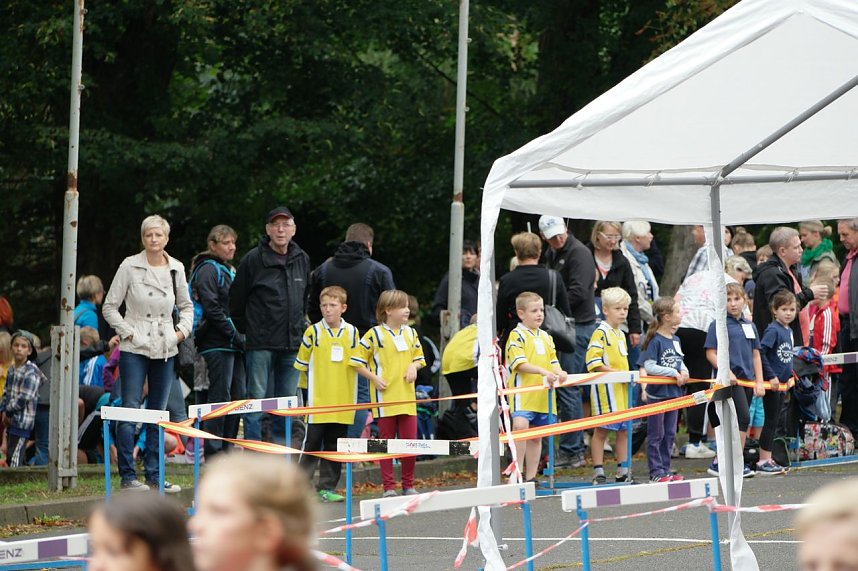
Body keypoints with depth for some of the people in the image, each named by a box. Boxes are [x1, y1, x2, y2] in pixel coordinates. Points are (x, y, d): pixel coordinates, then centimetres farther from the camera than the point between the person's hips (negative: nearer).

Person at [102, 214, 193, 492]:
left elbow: (186, 306, 20)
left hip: (165, 350, 4)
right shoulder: (130, 267, -4)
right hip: (135, 348, -4)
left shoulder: (176, 268, 7)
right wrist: (128, 333, -9)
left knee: (158, 414, 8)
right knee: (130, 411, -7)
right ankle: (127, 475, -4)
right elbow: (110, 306, 0)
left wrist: (183, 330, 4)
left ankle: (154, 474, 13)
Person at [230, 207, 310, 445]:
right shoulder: (253, 260, -5)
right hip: (260, 343, -5)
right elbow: (237, 300, 2)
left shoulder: (302, 260, 11)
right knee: (256, 398, -6)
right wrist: (246, 330, 4)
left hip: (292, 344, 5)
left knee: (287, 403, 7)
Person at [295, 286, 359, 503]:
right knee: (312, 443, -2)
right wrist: (311, 386, 5)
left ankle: (327, 487, 13)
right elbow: (302, 364, 5)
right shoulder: (313, 332, -2)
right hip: (318, 401, -3)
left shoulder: (352, 332, 5)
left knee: (334, 446, 6)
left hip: (342, 402, 3)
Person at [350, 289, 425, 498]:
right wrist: (374, 378, -12)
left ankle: (408, 486, 15)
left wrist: (414, 366, 0)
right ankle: (389, 487, 5)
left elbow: (418, 356, 22)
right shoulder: (374, 335, -5)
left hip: (406, 396, 4)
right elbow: (357, 361, -2)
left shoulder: (410, 333, 11)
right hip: (384, 398, -4)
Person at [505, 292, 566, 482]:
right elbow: (520, 363, -15)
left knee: (537, 436, 11)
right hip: (523, 393, -7)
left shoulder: (546, 337, 18)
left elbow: (553, 361, 15)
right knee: (520, 426, -25)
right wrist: (543, 372, -26)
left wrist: (558, 372, -8)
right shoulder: (517, 336, -5)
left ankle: (531, 477, 18)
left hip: (543, 394, 7)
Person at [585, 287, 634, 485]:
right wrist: (614, 372, -22)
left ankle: (623, 471, 17)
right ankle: (598, 472, 0)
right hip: (606, 389, -9)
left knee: (624, 429, 10)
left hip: (622, 389, 9)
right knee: (601, 430, -3)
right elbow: (593, 362, -19)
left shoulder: (620, 334, 17)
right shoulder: (601, 333, -11)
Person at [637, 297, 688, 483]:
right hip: (657, 393, -8)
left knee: (670, 434, 12)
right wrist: (674, 373, -17)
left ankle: (665, 470, 19)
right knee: (656, 434, -1)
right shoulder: (655, 340, -14)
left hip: (673, 392, 8)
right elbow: (649, 367, -20)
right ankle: (656, 472, 3)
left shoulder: (675, 340, 10)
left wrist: (684, 371, -2)